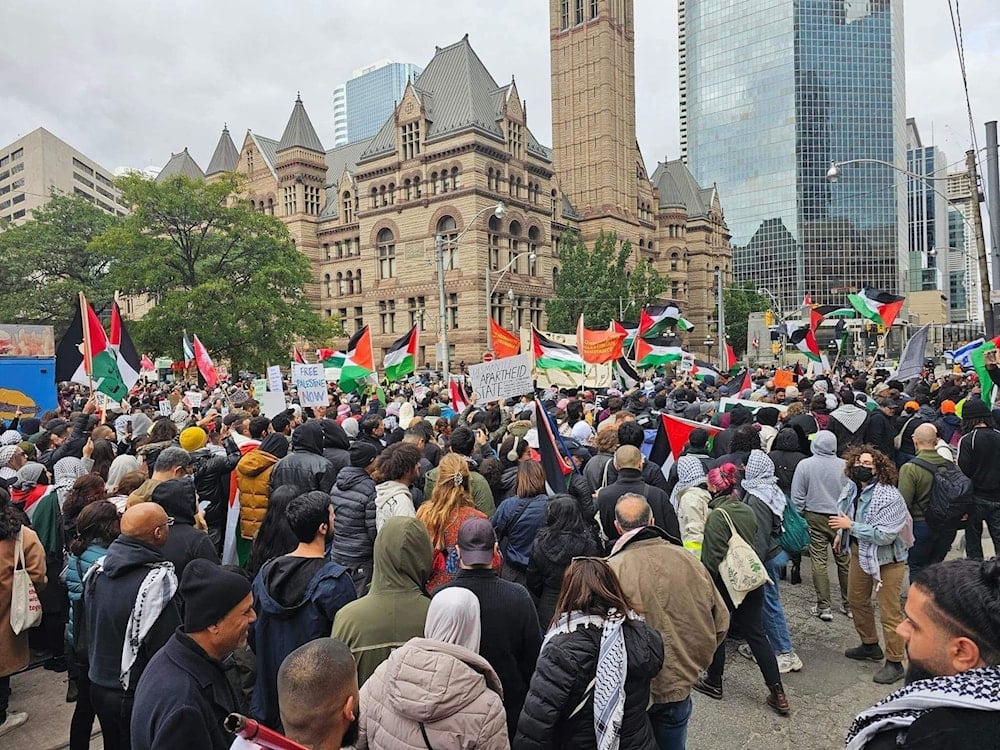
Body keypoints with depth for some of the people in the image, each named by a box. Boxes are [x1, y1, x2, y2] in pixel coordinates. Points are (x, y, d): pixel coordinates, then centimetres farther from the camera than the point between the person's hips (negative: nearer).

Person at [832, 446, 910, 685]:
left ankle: (894, 663, 15)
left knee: (889, 611, 0)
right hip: (860, 553, 8)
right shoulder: (852, 488, -4)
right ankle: (869, 645, 40)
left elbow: (885, 535, -30)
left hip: (887, 558, -8)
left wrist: (850, 526, -27)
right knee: (857, 599, 20)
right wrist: (841, 533, 12)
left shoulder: (889, 497, -26)